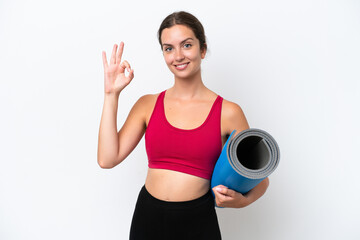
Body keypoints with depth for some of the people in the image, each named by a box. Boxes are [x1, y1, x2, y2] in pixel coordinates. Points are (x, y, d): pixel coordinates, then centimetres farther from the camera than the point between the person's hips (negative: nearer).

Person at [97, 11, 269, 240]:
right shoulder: (148, 105, 1)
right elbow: (108, 159, -9)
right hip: (147, 218, 2)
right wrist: (112, 94, -8)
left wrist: (242, 201, -20)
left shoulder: (228, 113, -7)